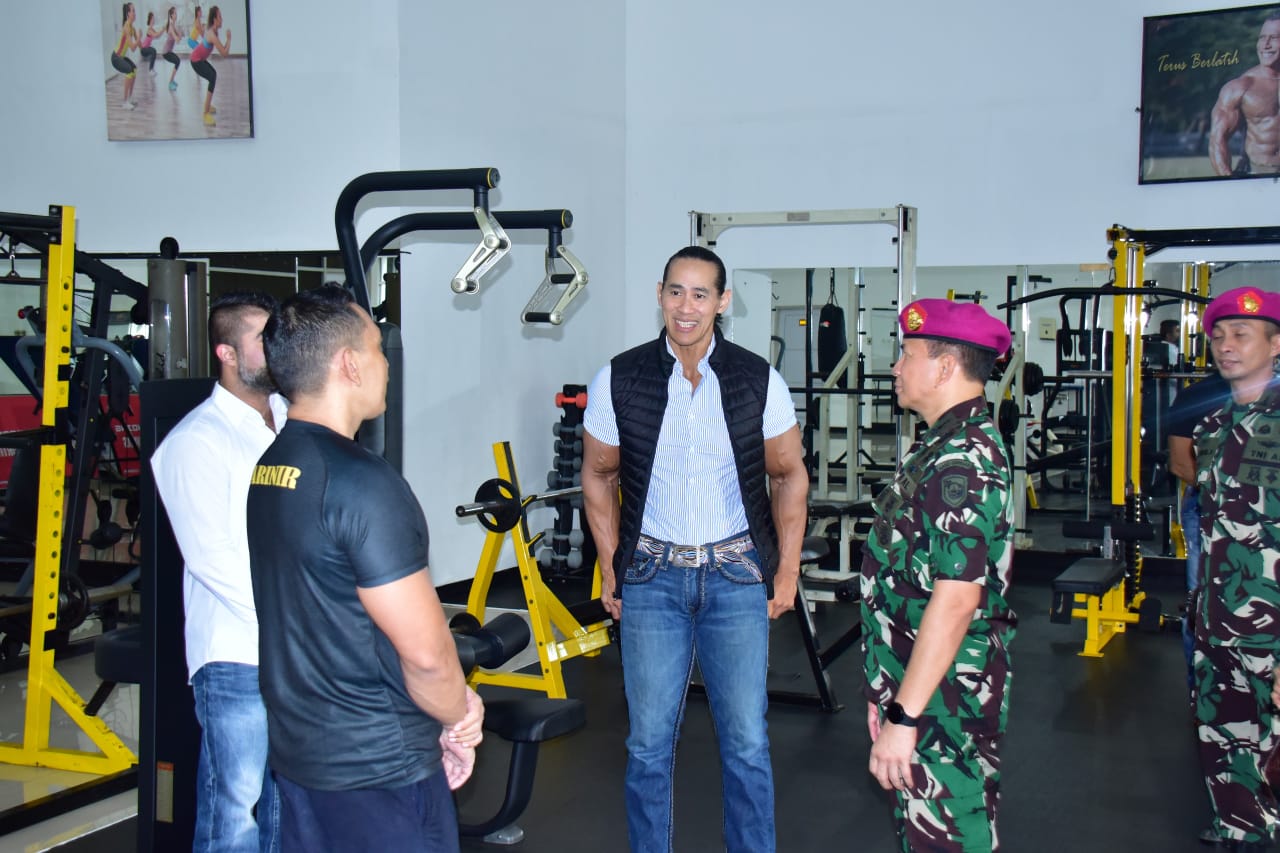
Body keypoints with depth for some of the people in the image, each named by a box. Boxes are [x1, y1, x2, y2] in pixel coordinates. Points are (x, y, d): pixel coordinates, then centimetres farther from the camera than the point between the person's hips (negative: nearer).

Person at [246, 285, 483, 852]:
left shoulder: (265, 467, 4)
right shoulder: (362, 481, -22)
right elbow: (425, 650, -23)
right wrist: (459, 720, -3)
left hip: (292, 748, 8)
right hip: (377, 767, -8)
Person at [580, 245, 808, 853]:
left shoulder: (759, 381, -3)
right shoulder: (619, 380, -3)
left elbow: (789, 476, 7)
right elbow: (599, 476, 9)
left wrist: (787, 570, 4)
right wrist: (610, 567, 6)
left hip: (738, 574, 0)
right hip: (652, 576, 0)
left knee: (746, 740, 5)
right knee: (649, 742, 7)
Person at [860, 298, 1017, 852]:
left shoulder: (961, 462, -20)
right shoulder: (946, 444, 13)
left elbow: (956, 599, -27)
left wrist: (904, 718, -26)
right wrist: (890, 695, 21)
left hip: (941, 702, -10)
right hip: (918, 687, 10)